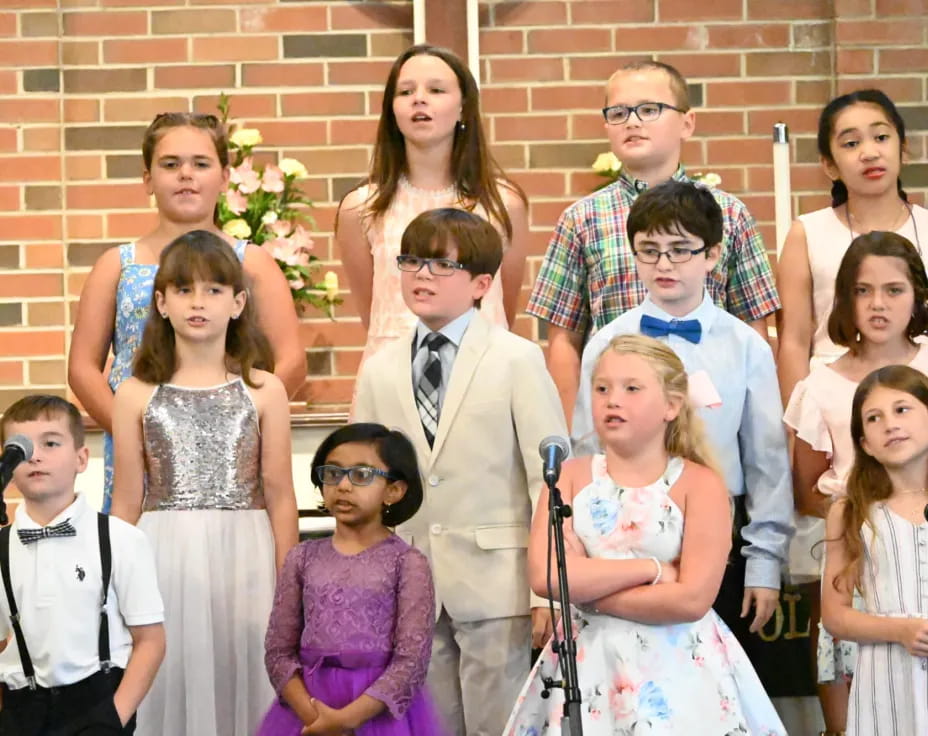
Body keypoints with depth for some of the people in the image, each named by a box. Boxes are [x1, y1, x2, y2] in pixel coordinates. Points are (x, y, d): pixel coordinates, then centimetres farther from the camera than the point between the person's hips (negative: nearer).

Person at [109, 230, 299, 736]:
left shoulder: (264, 391, 3)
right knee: (171, 694, 3)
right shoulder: (136, 395, 4)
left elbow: (279, 497, 4)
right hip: (164, 561, 0)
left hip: (244, 559, 0)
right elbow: (127, 504, 7)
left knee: (241, 682, 3)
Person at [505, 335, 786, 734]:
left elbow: (692, 599, -17)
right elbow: (544, 576, -13)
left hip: (678, 668, -2)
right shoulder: (570, 477, 1)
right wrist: (651, 569, -15)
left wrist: (587, 585, -14)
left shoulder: (700, 484, -7)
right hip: (589, 664, 2)